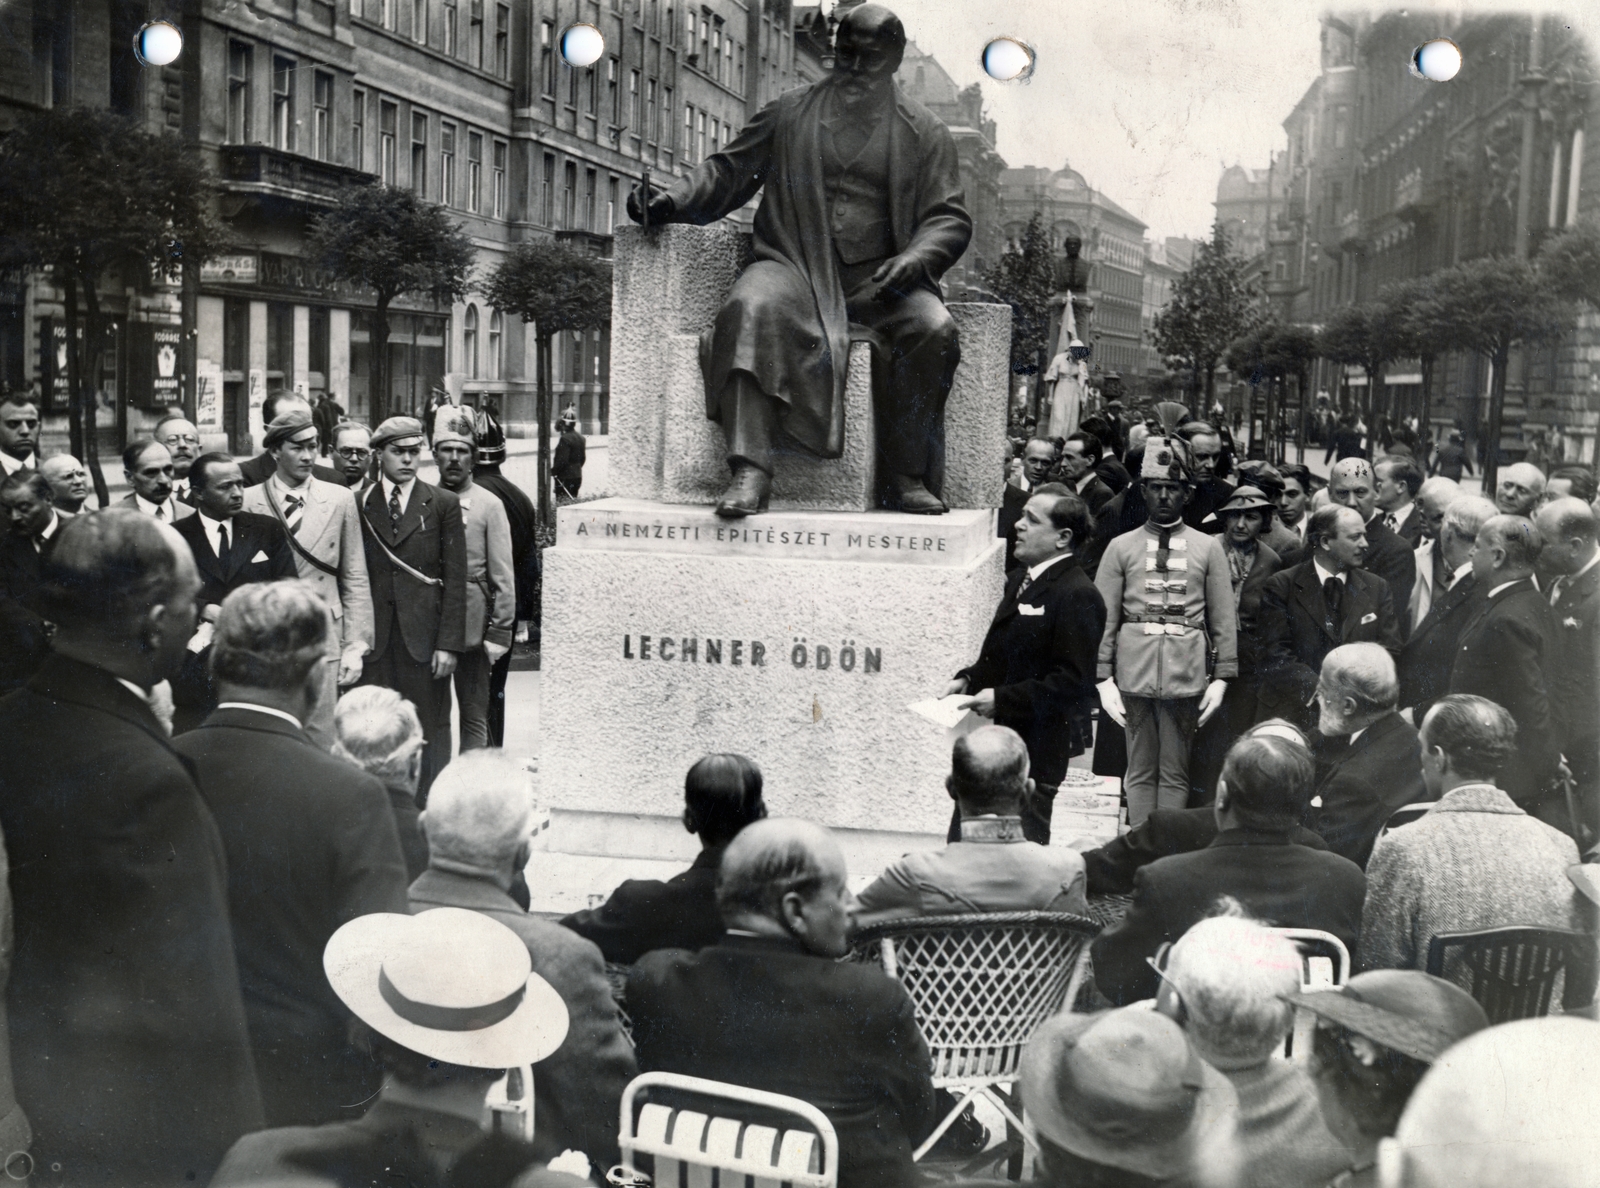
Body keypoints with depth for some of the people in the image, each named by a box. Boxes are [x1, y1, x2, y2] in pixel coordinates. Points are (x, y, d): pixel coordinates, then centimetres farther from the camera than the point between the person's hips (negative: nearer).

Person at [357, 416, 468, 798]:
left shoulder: (444, 504, 6)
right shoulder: (357, 505, 8)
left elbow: (455, 579, 2)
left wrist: (449, 643, -5)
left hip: (424, 634, 0)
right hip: (374, 637, 1)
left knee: (430, 731, 1)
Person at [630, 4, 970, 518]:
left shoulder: (924, 132, 12)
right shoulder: (788, 115, 13)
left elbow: (949, 217, 9)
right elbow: (727, 171, 14)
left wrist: (913, 259, -13)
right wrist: (670, 200, -5)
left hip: (878, 277, 1)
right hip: (795, 266, 0)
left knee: (934, 330, -29)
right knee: (750, 308, -34)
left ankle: (906, 476, -18)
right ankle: (750, 469, -38)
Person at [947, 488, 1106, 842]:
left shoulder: (1077, 596, -16)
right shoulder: (1020, 580, 14)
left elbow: (1072, 680, -21)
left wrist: (1003, 699, -22)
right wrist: (969, 678, 6)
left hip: (1039, 746, -9)